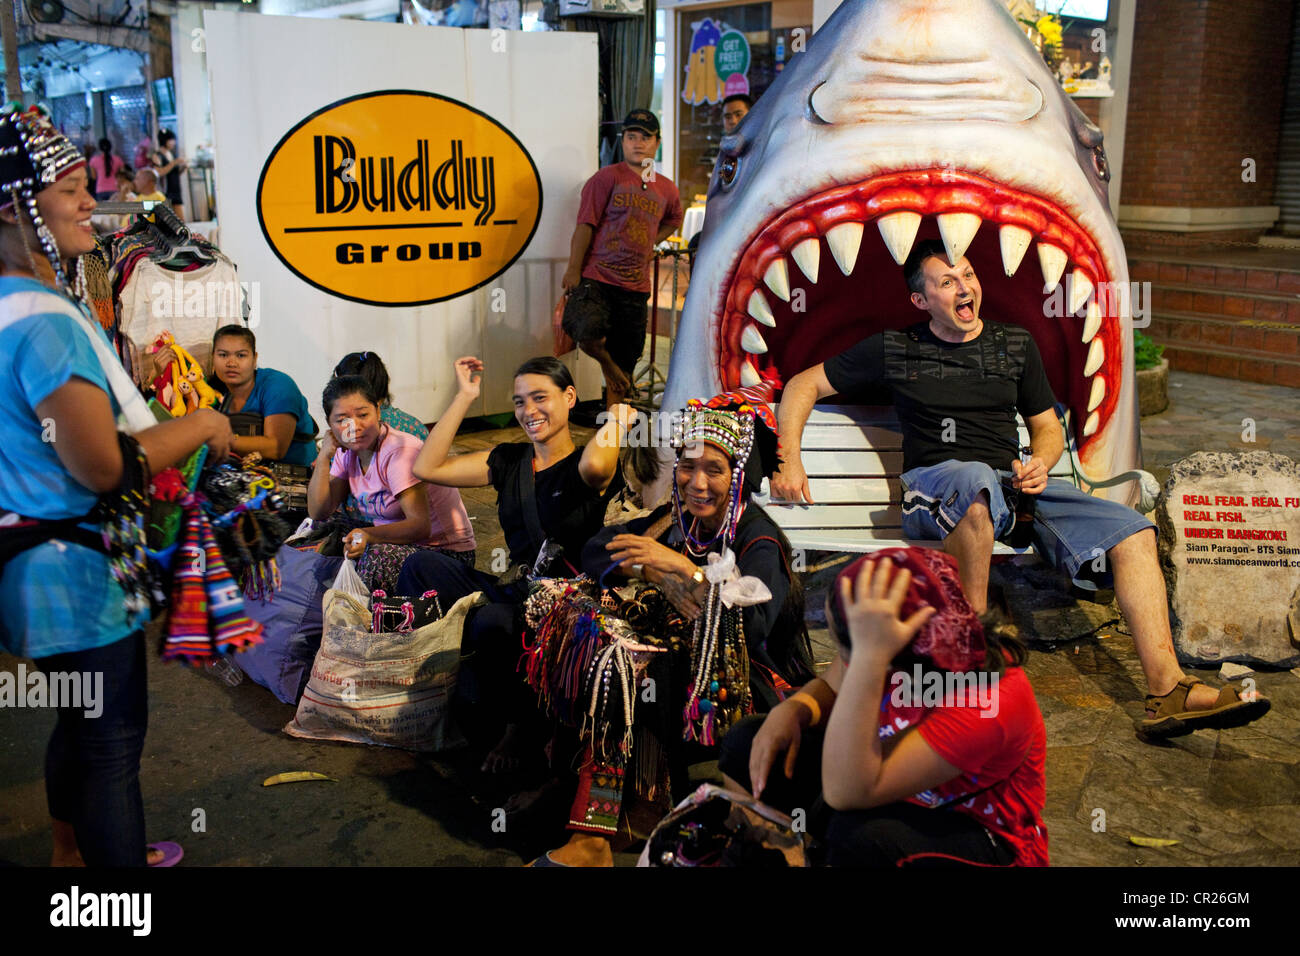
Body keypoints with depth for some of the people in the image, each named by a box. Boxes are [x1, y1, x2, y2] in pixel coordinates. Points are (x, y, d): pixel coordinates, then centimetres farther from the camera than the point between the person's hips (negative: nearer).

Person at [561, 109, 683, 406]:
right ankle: (606, 364, 4)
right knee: (587, 332, -30)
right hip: (596, 278, -4)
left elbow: (673, 220, 34)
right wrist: (573, 270, -11)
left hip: (635, 286, 4)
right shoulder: (608, 177, -1)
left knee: (626, 361, 5)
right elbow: (585, 224, -5)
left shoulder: (667, 189, 12)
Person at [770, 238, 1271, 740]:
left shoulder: (1016, 345, 20)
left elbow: (1047, 427, 25)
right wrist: (790, 461, -2)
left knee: (1132, 531, -17)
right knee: (975, 479, -42)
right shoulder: (894, 349, 10)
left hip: (1016, 489, 5)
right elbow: (803, 385, 13)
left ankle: (1168, 692, -24)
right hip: (936, 487, -4)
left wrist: (1039, 464, 0)